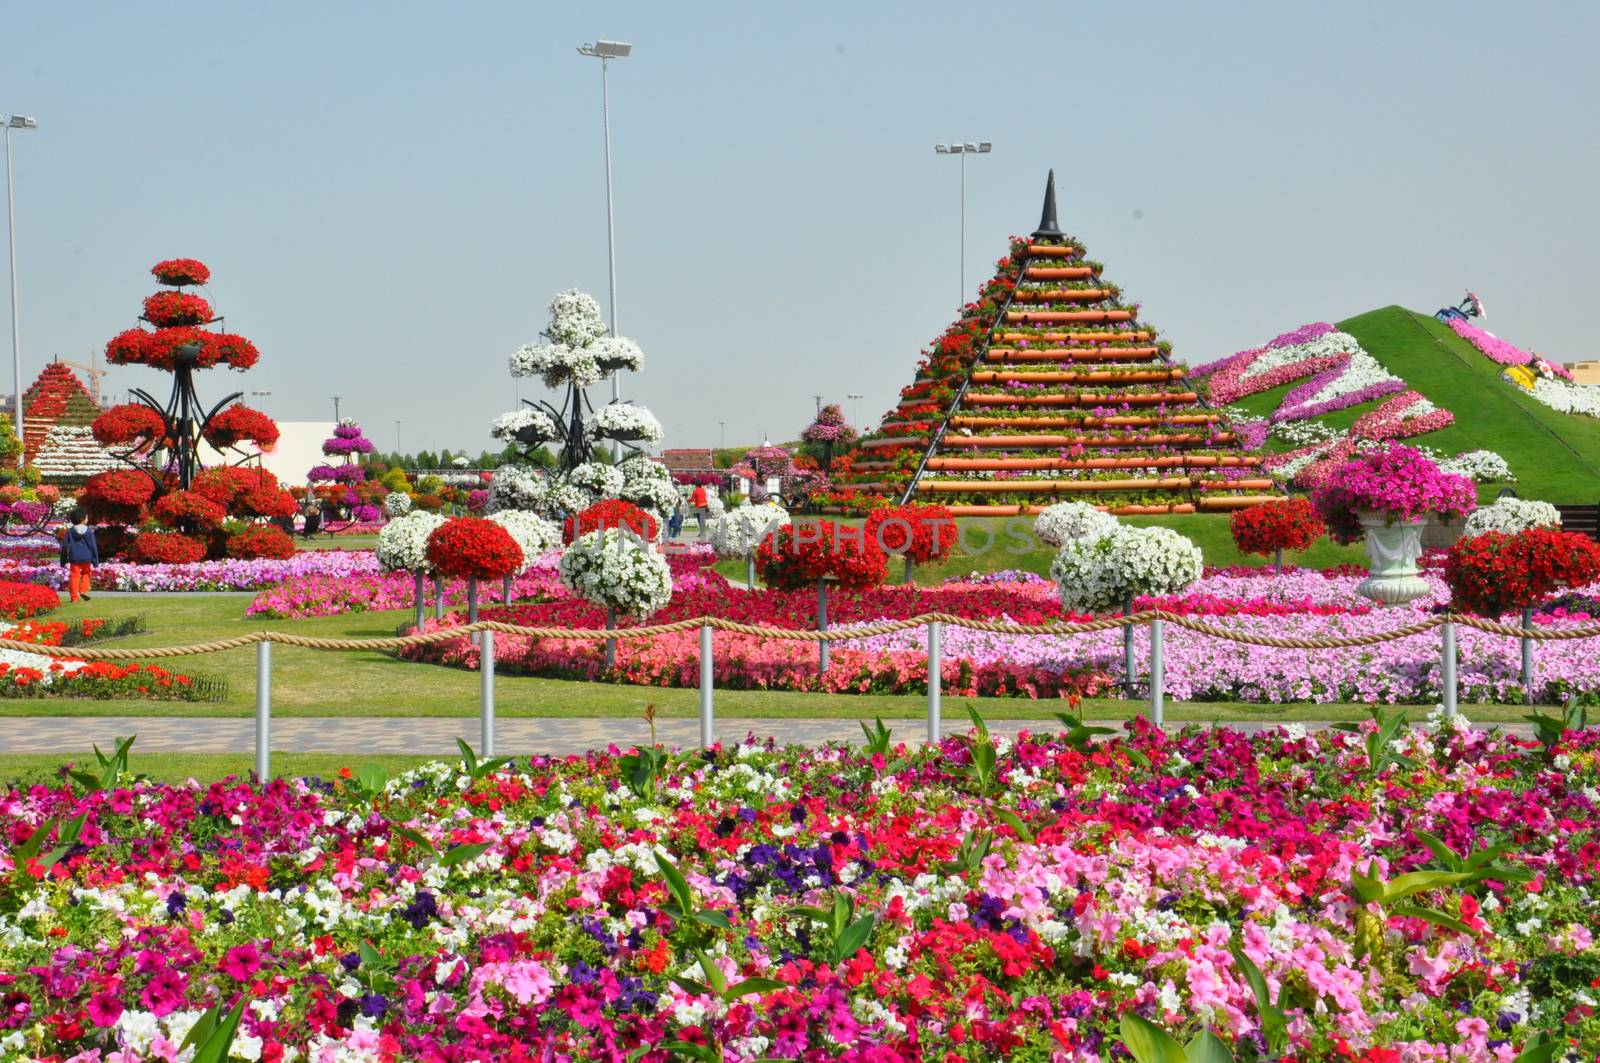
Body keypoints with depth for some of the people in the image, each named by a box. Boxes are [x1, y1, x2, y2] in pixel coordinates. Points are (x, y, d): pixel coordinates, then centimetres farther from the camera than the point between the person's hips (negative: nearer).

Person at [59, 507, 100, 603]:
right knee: (86, 573, 22)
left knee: (74, 576, 5)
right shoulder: (89, 531, -5)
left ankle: (74, 596, 3)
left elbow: (65, 546, 0)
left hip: (74, 558, 0)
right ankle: (83, 590, 8)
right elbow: (93, 546, -4)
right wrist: (95, 560, 2)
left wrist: (63, 560, 9)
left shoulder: (70, 531, -1)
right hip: (86, 558, 0)